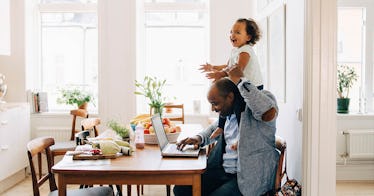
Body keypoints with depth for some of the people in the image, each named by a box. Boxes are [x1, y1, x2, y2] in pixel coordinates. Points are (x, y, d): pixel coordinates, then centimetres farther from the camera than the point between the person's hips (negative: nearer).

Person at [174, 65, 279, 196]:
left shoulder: (253, 107, -11)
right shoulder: (229, 112, 12)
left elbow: (269, 111, -37)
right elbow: (215, 128, 33)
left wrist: (240, 81, -27)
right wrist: (200, 138, 11)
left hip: (248, 178, -7)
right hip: (221, 170, 7)